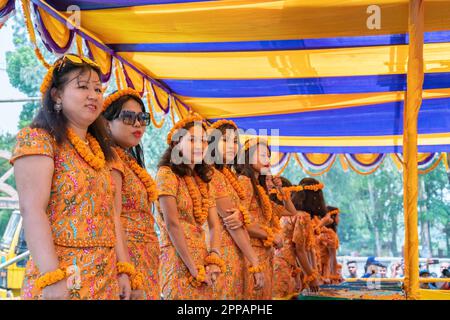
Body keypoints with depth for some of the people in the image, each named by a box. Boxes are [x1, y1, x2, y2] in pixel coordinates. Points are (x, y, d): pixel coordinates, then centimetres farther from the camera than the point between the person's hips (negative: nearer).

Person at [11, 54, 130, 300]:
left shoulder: (99, 150, 15)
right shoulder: (37, 139, -6)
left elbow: (108, 214, 14)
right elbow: (31, 210, -16)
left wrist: (122, 269, 7)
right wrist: (52, 277, -24)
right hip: (61, 273, -7)